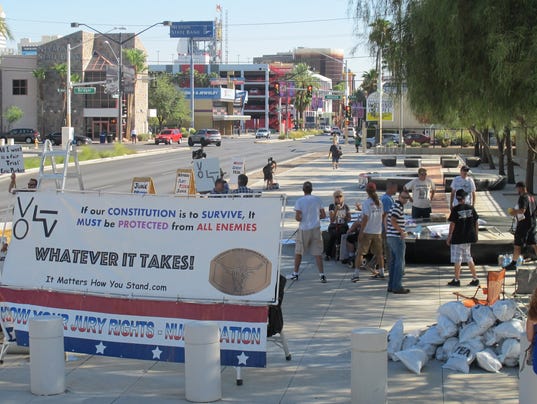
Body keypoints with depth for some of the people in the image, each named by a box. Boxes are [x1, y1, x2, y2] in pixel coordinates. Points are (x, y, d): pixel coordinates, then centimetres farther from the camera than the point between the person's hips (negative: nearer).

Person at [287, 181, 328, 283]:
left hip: (304, 230, -2)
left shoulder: (299, 201, -9)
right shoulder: (318, 200, 0)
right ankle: (322, 275, -6)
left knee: (298, 252, 13)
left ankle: (295, 274, 21)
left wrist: (297, 218, 8)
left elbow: (298, 218, -15)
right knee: (317, 253, 1)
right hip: (316, 229, 2)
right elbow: (323, 215, 4)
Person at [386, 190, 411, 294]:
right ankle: (397, 287, -4)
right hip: (397, 237, -10)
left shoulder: (394, 206, 16)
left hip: (390, 237, 10)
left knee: (393, 262, 13)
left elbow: (387, 220, 20)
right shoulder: (398, 206, -15)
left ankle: (391, 285, 16)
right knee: (400, 263, -5)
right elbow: (393, 221, -23)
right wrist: (402, 232, -16)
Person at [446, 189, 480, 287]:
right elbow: (476, 223, 5)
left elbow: (452, 224, -11)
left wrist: (449, 238, -4)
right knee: (468, 258, 16)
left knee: (457, 260, 4)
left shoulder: (455, 209, -12)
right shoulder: (471, 208, 2)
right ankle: (475, 279, 15)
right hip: (469, 238, 5)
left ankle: (457, 280, 9)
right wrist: (475, 234, 17)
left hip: (458, 238, -5)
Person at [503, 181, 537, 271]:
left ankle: (513, 263, 4)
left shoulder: (523, 197, -16)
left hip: (523, 224, -9)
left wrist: (513, 212, -12)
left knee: (517, 245, -1)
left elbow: (522, 210, -28)